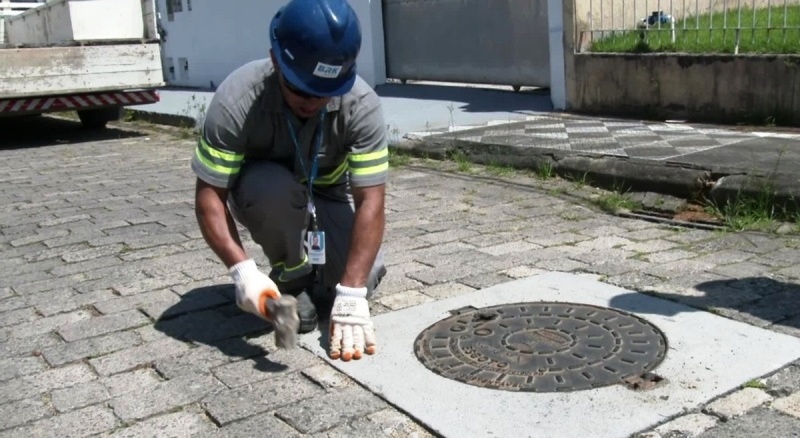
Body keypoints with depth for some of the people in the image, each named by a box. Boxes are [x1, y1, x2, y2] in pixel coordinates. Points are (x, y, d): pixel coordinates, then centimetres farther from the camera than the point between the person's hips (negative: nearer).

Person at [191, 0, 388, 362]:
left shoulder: (362, 104, -30)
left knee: (358, 277, -22)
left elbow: (370, 201, -31)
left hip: (330, 195, 1)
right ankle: (292, 278, -9)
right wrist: (242, 269, -42)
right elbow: (209, 196, -28)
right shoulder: (236, 100, -32)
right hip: (260, 193, -1)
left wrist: (351, 294, -39)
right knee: (272, 187, -37)